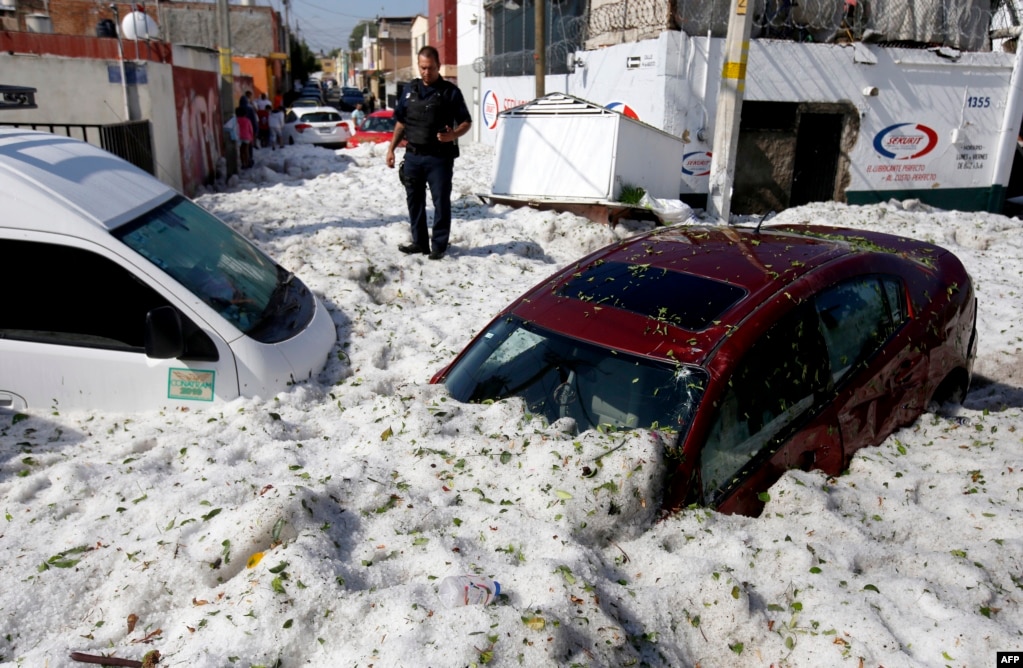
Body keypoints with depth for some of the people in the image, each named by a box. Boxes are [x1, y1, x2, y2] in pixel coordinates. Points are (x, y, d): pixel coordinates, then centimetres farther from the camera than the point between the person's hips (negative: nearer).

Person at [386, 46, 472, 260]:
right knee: (414, 200, 10)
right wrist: (391, 148, 11)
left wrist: (452, 135, -21)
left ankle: (439, 245, 7)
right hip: (413, 156, 5)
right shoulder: (410, 89, 12)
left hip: (439, 157, -5)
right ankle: (419, 241, 22)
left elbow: (466, 122, 0)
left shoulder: (450, 91, -2)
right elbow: (401, 122, 18)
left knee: (441, 201, -2)